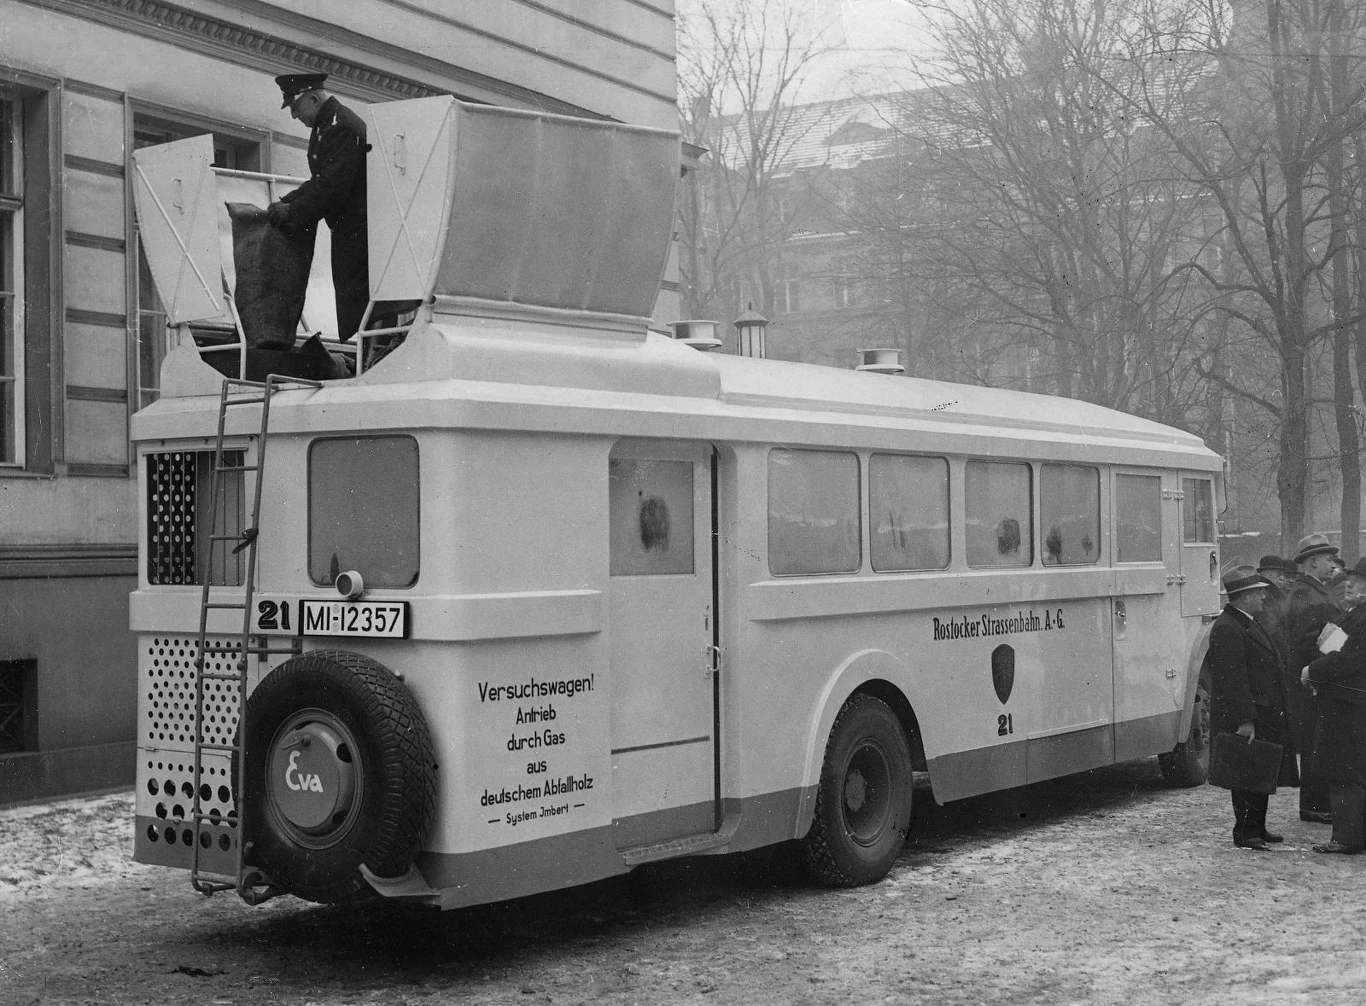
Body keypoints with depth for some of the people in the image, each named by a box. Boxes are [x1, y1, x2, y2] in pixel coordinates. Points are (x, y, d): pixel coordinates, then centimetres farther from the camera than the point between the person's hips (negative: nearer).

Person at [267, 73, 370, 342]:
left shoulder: (341, 127, -17)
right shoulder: (327, 124, 17)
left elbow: (332, 186, -23)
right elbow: (320, 180, 22)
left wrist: (292, 212, -17)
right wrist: (287, 202, 11)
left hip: (356, 227, -11)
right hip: (350, 228, 11)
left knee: (353, 297, -10)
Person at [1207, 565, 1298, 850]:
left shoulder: (1248, 624, 16)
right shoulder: (1227, 629, -19)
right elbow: (1233, 679, -23)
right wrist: (1244, 720, -25)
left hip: (1263, 716, 10)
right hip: (1245, 719, -10)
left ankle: (1257, 829, 24)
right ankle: (1245, 833, 3)